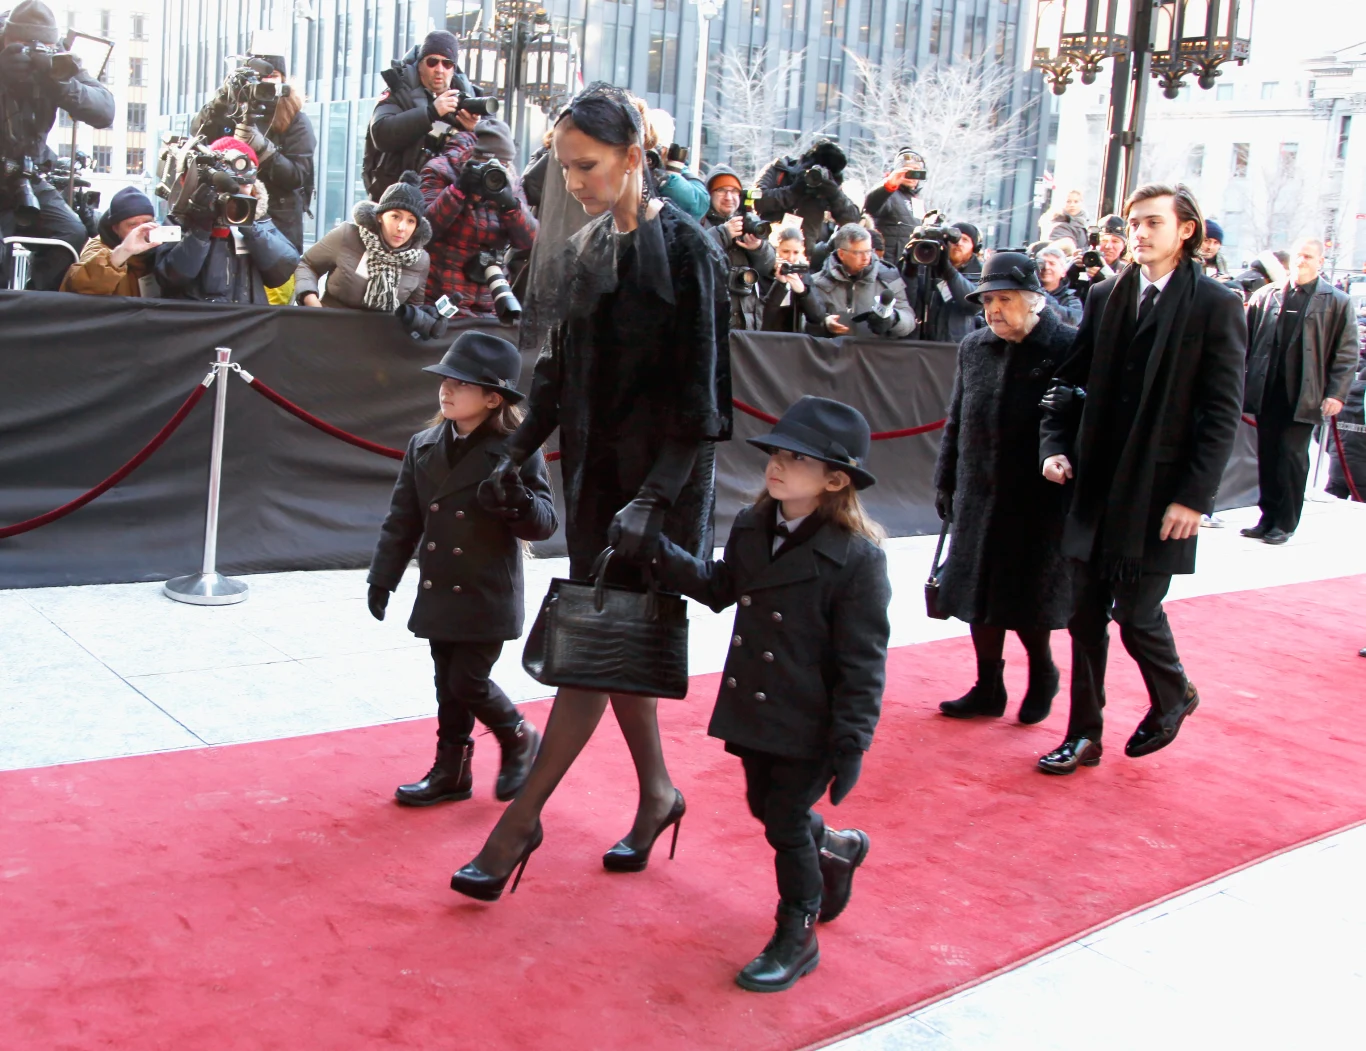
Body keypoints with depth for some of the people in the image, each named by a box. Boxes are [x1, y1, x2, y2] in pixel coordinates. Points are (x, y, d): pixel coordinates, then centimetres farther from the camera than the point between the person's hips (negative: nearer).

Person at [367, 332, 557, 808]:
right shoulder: (423, 447, 3)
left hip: (487, 598, -5)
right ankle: (451, 771, 27)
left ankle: (519, 740, 23)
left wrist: (518, 504, -32)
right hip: (438, 593, 5)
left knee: (469, 683, -4)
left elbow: (545, 523, -11)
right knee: (448, 686, 13)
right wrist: (382, 578, 8)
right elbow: (403, 519, 9)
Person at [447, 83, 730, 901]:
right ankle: (658, 794, 29)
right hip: (597, 469, 7)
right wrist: (521, 451, 10)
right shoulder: (591, 249, 9)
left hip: (660, 476, -7)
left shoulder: (687, 249, -12)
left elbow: (698, 389, -16)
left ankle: (521, 820, 3)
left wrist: (654, 496, -23)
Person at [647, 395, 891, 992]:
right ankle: (837, 851, 52)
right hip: (753, 712, 7)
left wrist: (851, 742, -17)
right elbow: (720, 589, 16)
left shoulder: (857, 557, -21)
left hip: (809, 724, -7)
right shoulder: (751, 528, -1)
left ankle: (796, 938, 27)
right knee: (766, 807, 21)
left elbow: (863, 660, -18)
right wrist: (662, 556, 4)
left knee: (786, 822, 4)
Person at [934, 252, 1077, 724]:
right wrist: (945, 481, 13)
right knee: (980, 597, 10)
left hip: (1039, 503, -5)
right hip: (979, 497, 5)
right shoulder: (974, 347, 7)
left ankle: (1042, 673, 32)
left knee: (1027, 600, 5)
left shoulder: (1069, 349, -11)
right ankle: (988, 688, 25)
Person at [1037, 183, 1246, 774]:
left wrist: (1195, 496, -13)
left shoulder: (1216, 307, -5)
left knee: (1137, 615, -1)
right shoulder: (1104, 297, 9)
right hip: (1095, 488, 5)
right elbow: (1071, 382, 13)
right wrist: (1055, 445, -2)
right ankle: (1084, 736, 22)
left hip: (1158, 495, -4)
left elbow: (1223, 412, -8)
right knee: (1086, 617, 8)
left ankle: (1173, 696, 31)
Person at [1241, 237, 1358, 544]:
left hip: (1303, 396, -3)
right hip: (1266, 392, 3)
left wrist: (1336, 393, -8)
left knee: (1292, 457, -1)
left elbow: (1347, 354, 0)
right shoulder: (1266, 296, 8)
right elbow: (1248, 340, 9)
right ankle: (1268, 517, 18)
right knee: (1267, 457, 7)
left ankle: (1286, 523, 8)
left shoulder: (1337, 302, 2)